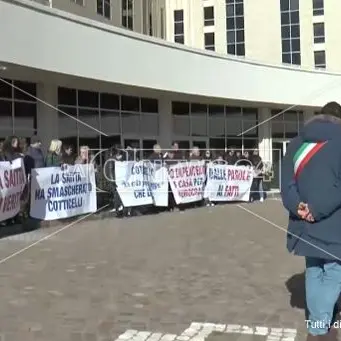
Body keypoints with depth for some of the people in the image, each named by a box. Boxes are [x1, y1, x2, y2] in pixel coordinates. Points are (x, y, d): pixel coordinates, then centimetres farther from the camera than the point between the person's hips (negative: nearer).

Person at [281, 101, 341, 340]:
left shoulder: (296, 144, 11)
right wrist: (316, 210, -14)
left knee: (314, 272, 16)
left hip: (305, 224, 5)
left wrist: (297, 206, -9)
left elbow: (287, 181, 1)